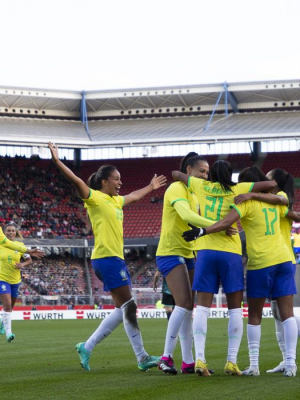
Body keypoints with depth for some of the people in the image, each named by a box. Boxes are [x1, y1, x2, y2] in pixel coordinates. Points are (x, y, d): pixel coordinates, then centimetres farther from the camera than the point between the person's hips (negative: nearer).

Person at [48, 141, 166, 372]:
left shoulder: (116, 200, 19)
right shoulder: (95, 198, -5)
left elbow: (135, 196, 39)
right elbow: (76, 181, -18)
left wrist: (151, 187, 53)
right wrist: (57, 161, -27)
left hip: (116, 258, 10)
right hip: (106, 258, -10)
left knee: (123, 309, 8)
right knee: (128, 307, -9)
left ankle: (87, 347, 14)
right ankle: (142, 357, -6)